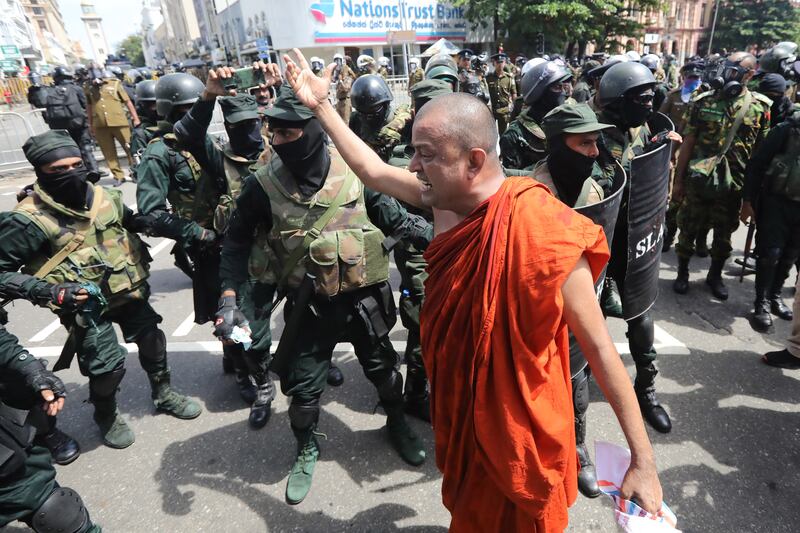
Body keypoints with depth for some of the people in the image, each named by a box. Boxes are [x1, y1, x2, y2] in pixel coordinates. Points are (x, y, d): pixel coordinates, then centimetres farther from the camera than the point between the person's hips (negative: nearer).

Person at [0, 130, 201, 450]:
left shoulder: (104, 197, -3)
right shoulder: (29, 220, -18)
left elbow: (134, 223, 17)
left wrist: (140, 258, 2)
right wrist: (53, 293, -26)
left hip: (128, 291, 5)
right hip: (86, 304, -5)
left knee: (152, 339, 14)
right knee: (108, 363, -7)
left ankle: (163, 393, 40)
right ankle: (106, 417, 26)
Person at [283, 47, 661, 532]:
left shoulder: (542, 233, -32)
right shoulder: (451, 197, -12)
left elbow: (601, 350, -24)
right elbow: (373, 171, 4)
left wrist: (643, 460, -19)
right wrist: (321, 105, 8)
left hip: (520, 431, -5)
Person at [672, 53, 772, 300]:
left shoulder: (760, 107, 1)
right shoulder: (703, 101, -1)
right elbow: (688, 142, 0)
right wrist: (678, 179, -2)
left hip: (733, 183, 1)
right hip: (697, 179, -1)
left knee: (724, 234, 13)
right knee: (688, 229, 7)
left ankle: (715, 275, 30)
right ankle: (682, 273, 23)